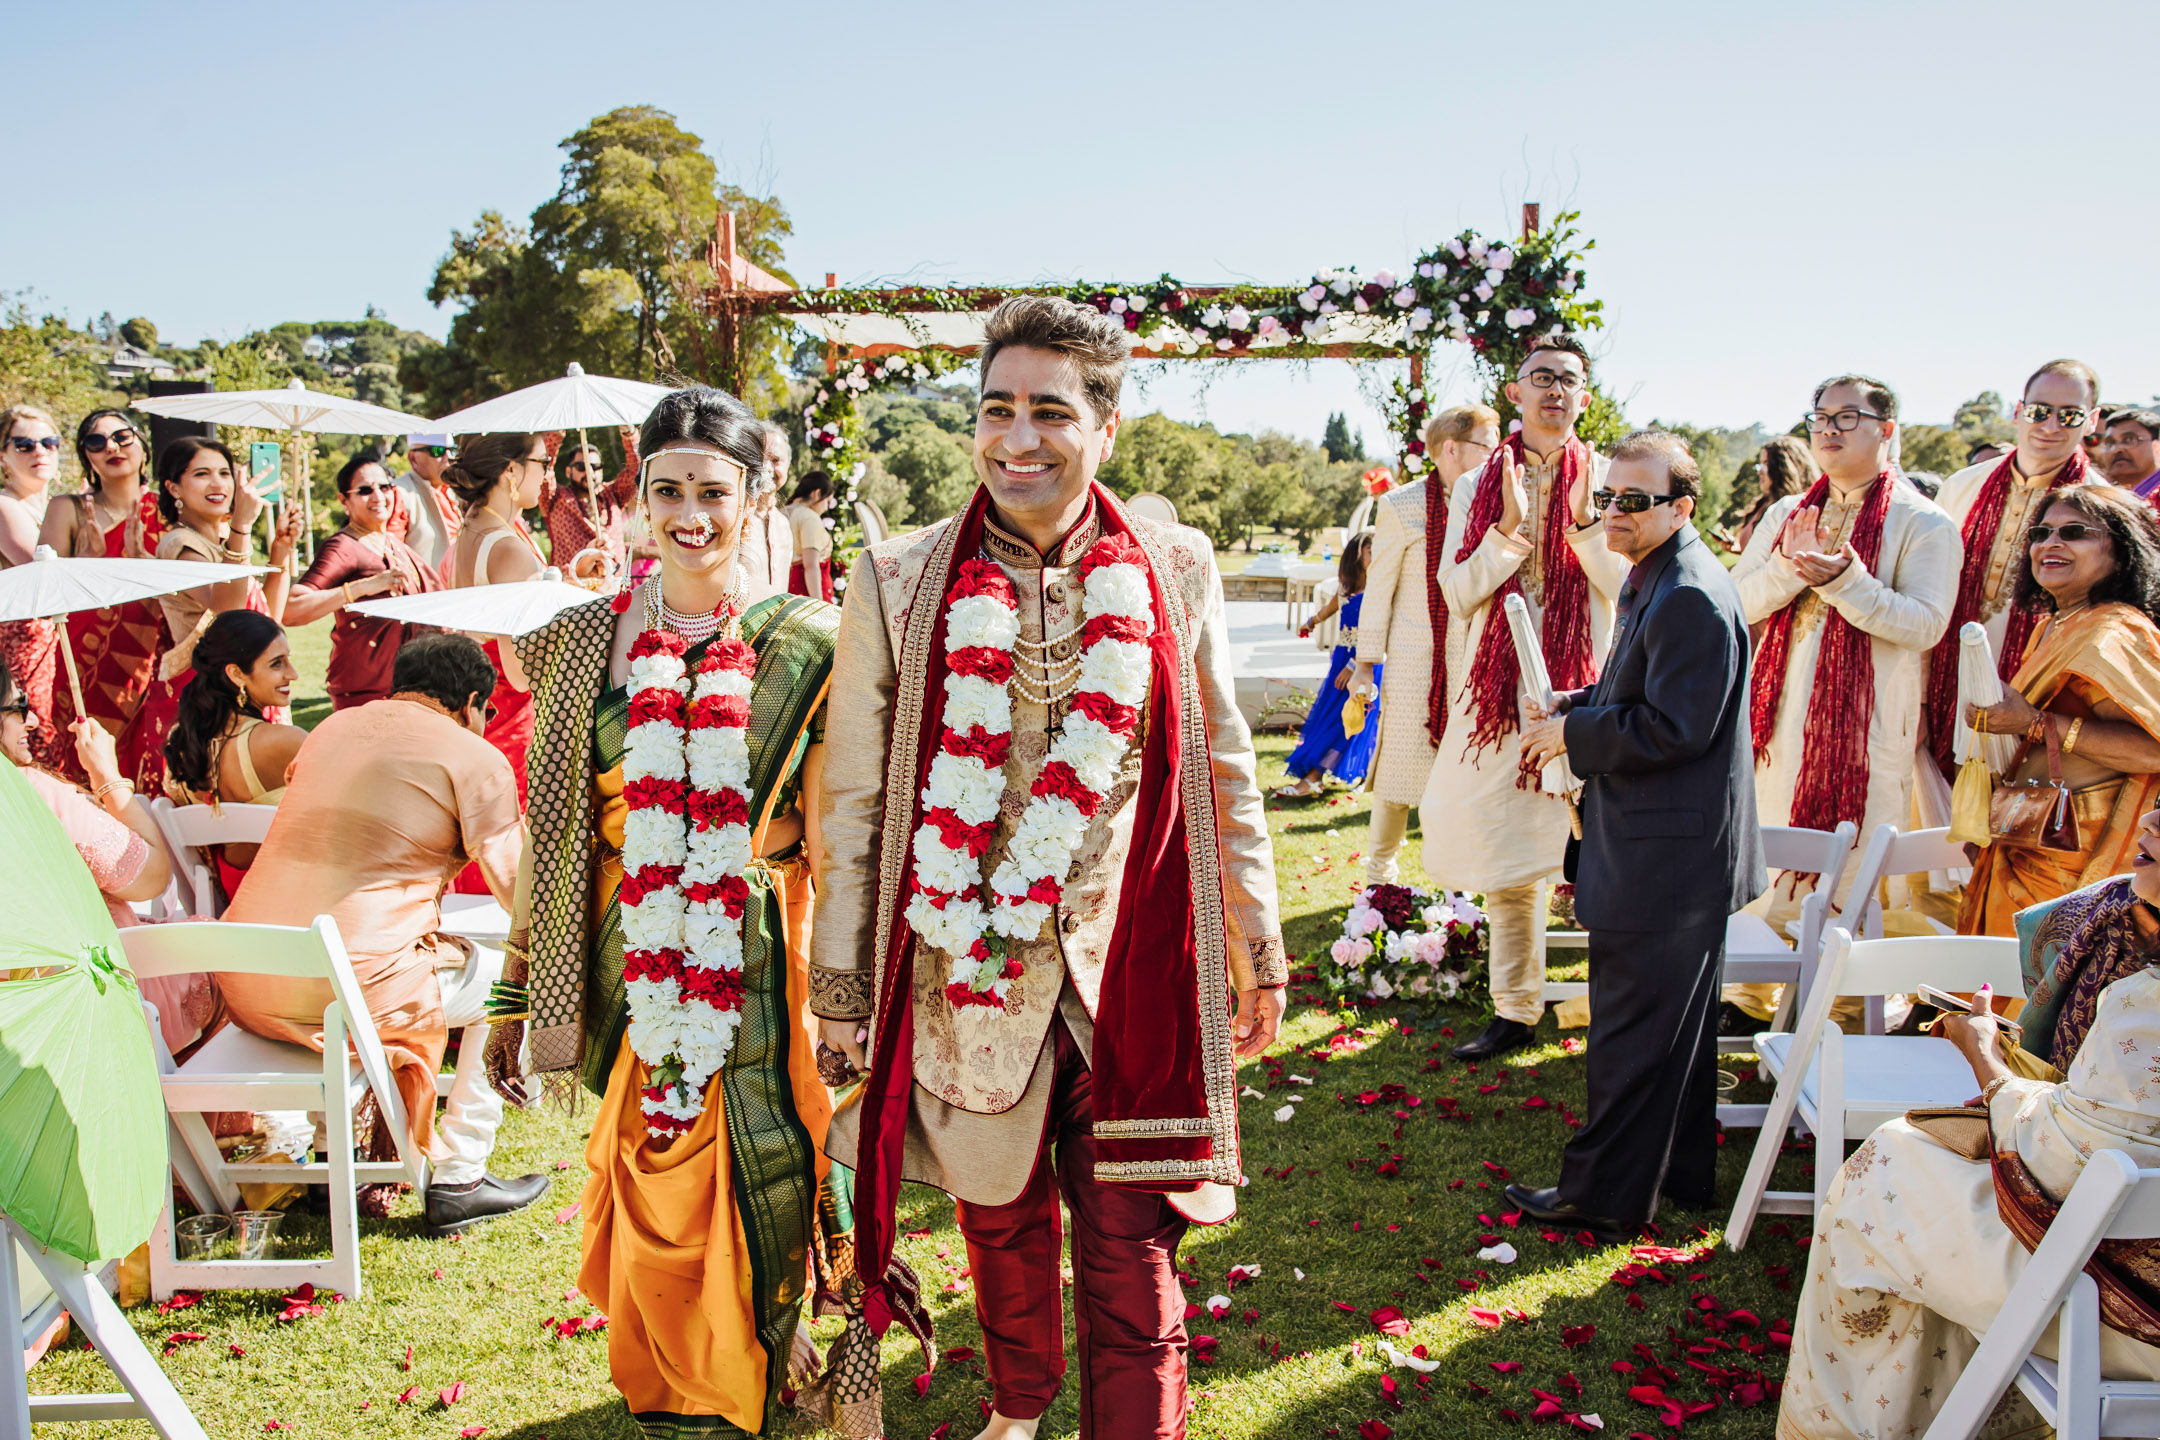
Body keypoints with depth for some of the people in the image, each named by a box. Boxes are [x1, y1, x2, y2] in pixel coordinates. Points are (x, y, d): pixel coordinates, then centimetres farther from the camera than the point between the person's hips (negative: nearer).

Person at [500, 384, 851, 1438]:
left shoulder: (804, 646, -1)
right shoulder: (590, 642, 4)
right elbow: (554, 833, 7)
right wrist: (517, 985, 6)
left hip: (762, 965, -1)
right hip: (635, 965, 2)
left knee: (754, 1192, 4)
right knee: (655, 1196, 7)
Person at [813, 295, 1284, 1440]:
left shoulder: (1175, 571, -1)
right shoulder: (896, 583, -4)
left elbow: (1224, 775, 6)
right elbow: (853, 800, 0)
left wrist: (1258, 952, 9)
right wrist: (839, 987, 1)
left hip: (1128, 982, 0)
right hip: (971, 985, 1)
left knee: (1131, 1265, 4)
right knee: (1002, 1227, 20)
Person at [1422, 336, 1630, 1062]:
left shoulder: (1607, 482, 4)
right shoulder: (1478, 488, 9)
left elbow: (1632, 587, -5)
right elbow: (1458, 592, 0)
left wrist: (1585, 522, -19)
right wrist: (1510, 528, -14)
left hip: (1584, 691, -2)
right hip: (1496, 693, 2)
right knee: (1506, 862, 7)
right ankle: (1515, 1010, 17)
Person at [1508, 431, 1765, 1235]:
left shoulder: (1691, 599, -21)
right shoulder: (1655, 580, 12)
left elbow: (1671, 729, -24)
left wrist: (1572, 735, -14)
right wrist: (1575, 705, 7)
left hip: (1667, 856, -11)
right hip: (1669, 846, 11)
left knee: (1634, 1028, 0)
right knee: (1672, 1023, 20)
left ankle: (1606, 1194, 11)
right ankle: (1681, 1174, 33)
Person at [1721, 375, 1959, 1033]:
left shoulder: (1923, 523, -2)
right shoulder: (1787, 514, 13)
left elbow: (1923, 623, -13)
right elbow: (1736, 602, 4)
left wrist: (1844, 579, -23)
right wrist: (1788, 566, -15)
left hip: (1867, 722, -4)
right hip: (1780, 714, 5)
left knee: (1852, 868, -2)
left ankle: (1850, 1014, 11)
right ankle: (1750, 997, 22)